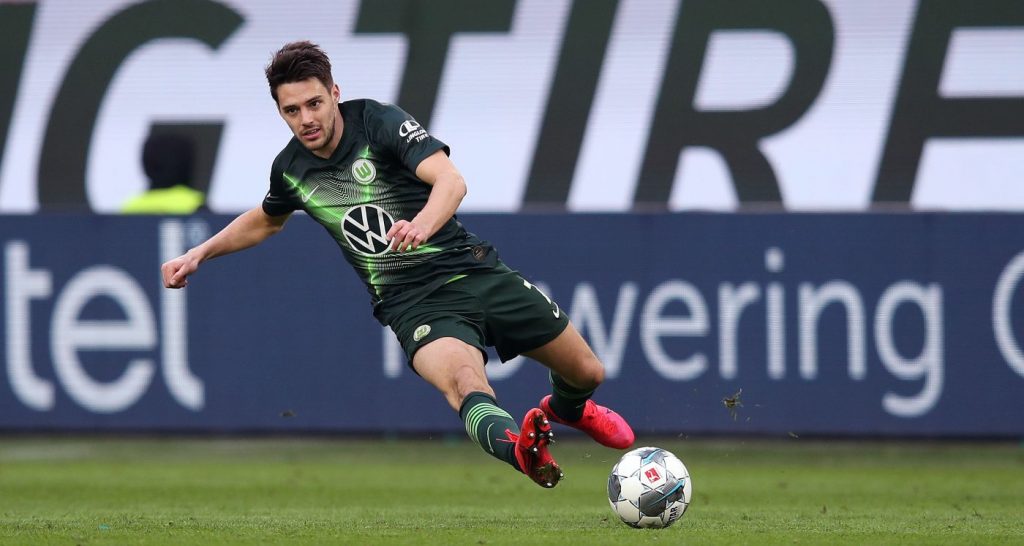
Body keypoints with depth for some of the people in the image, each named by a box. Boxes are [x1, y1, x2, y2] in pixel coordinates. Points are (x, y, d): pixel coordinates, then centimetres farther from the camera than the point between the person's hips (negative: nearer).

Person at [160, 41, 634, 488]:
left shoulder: (378, 123, -9)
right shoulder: (290, 169, 5)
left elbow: (451, 181, -24)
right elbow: (266, 221, 31)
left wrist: (422, 225, -45)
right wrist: (198, 255, 24)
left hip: (470, 268, 0)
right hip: (412, 302, 0)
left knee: (586, 373, 5)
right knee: (464, 381, -34)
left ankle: (565, 408, 43)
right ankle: (516, 445, -67)